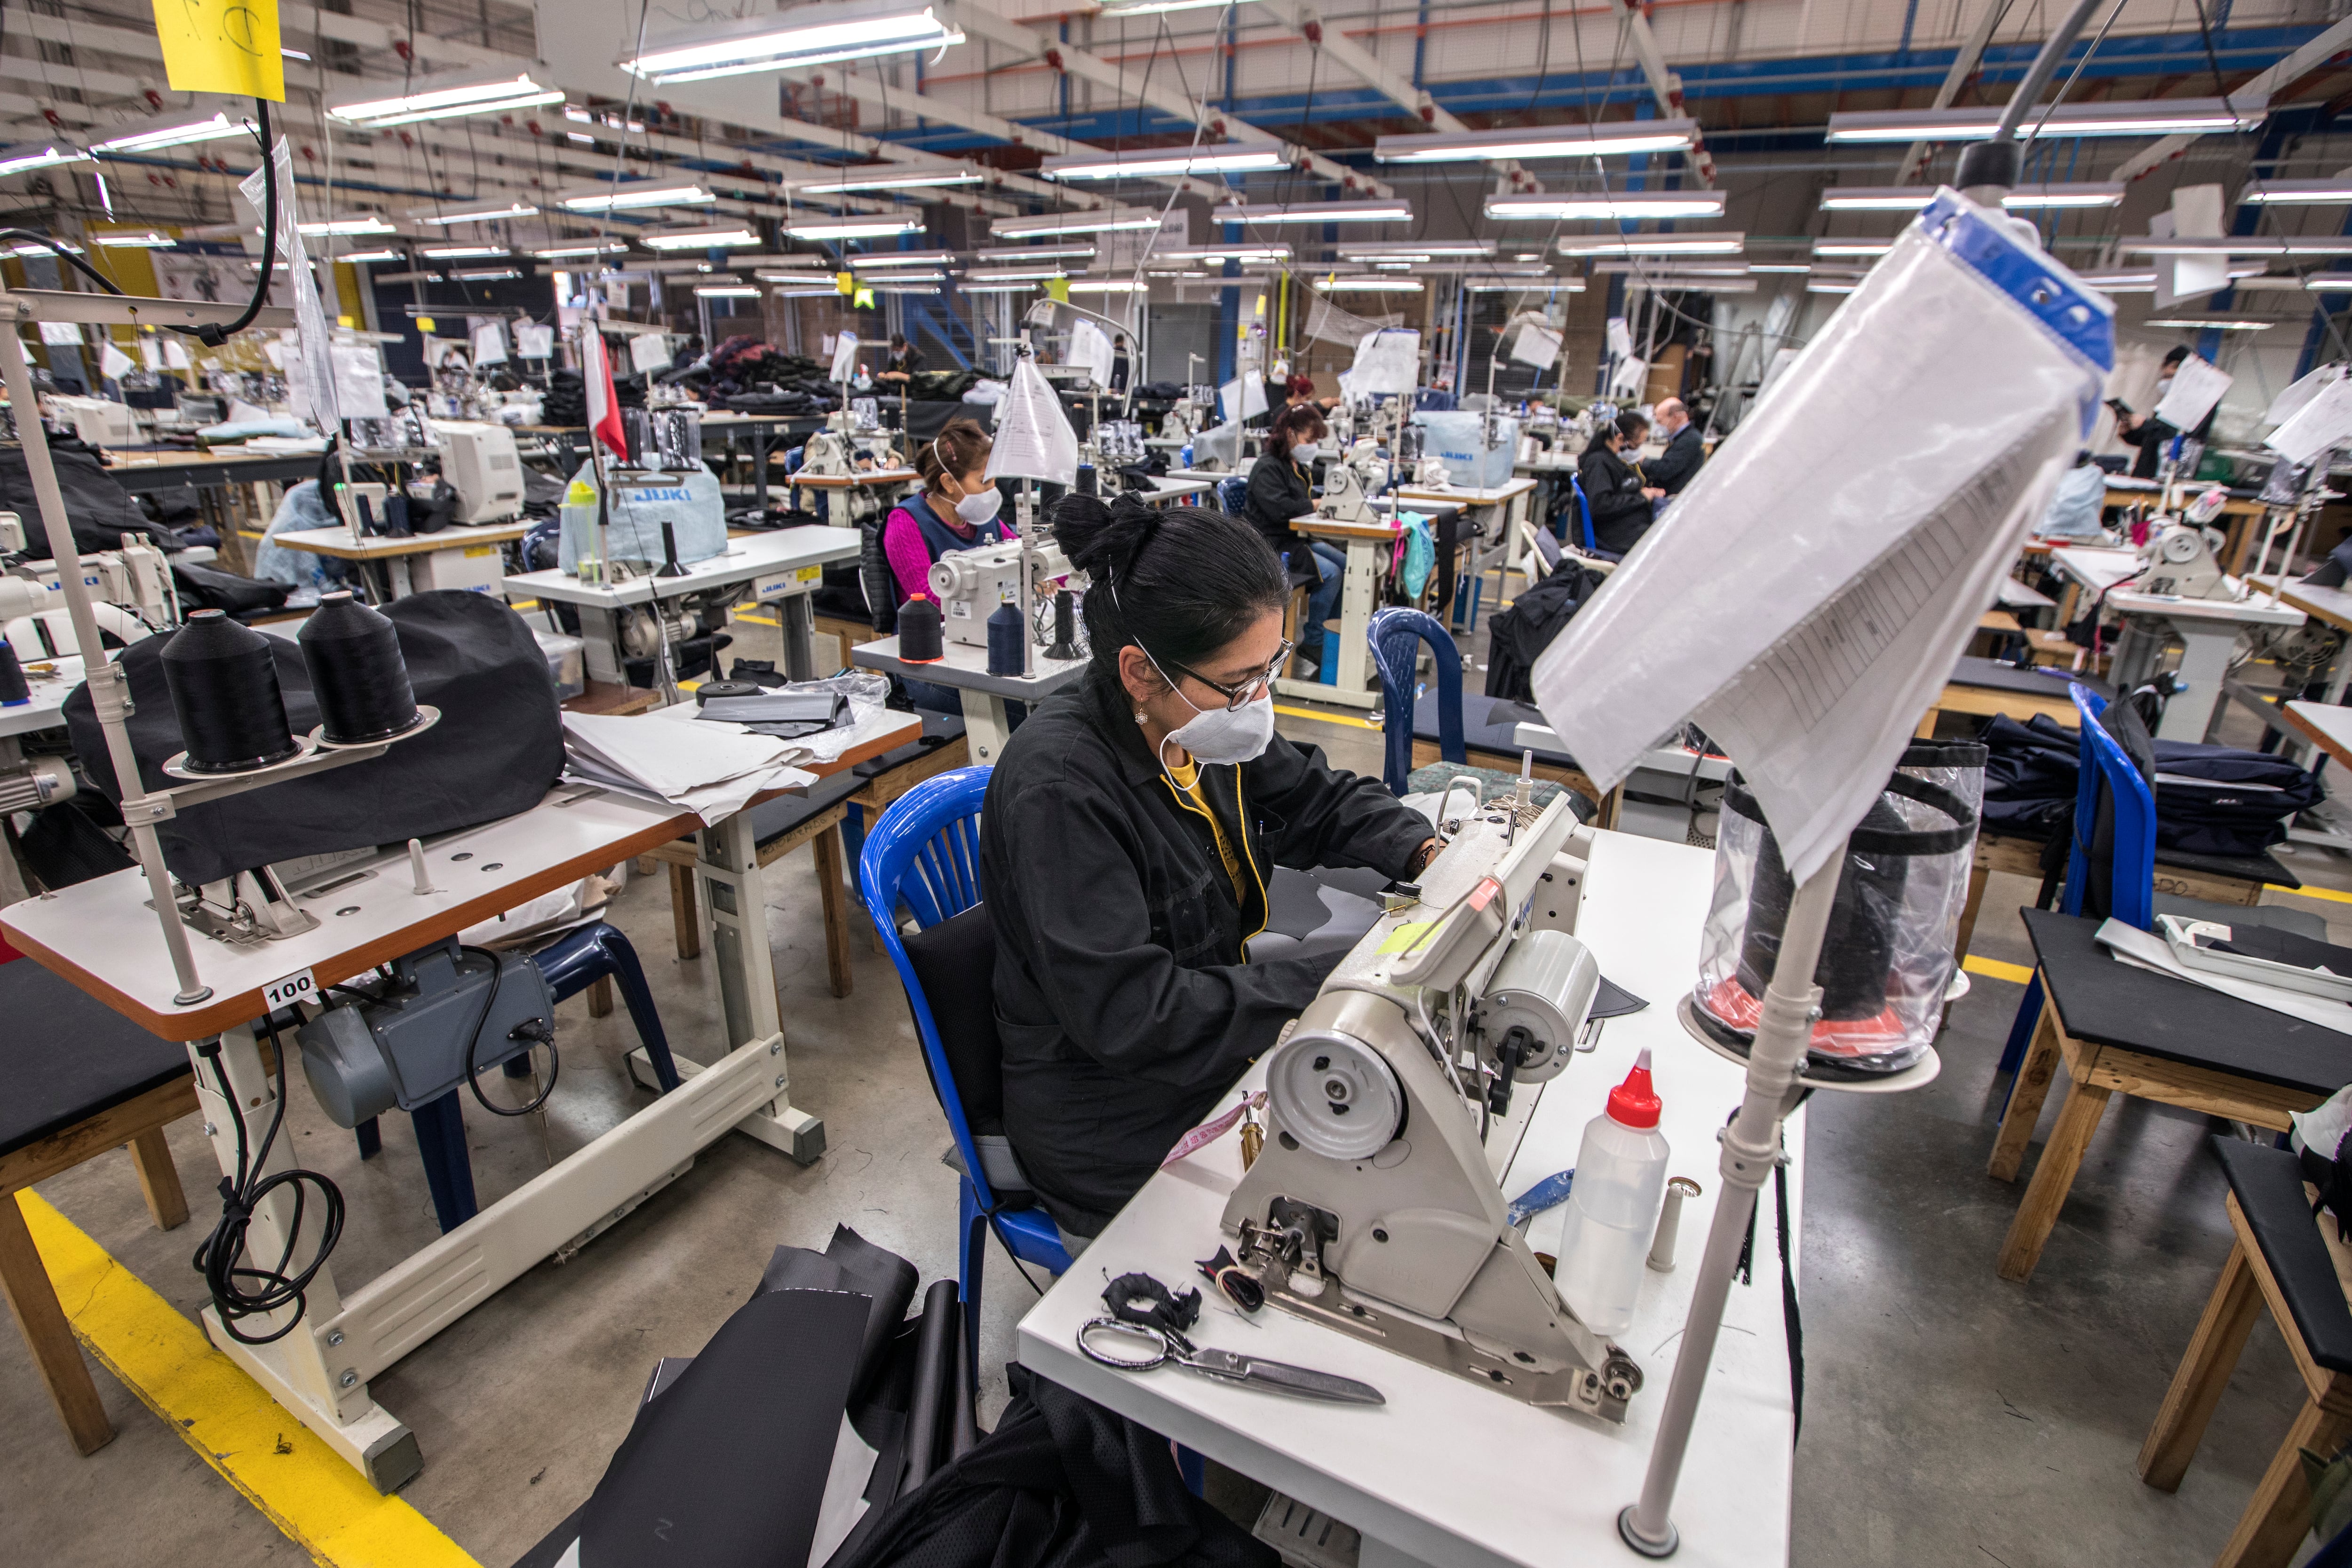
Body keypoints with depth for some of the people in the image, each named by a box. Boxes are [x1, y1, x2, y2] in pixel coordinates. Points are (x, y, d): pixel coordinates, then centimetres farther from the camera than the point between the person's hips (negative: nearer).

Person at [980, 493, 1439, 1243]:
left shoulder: (1204, 722, -5)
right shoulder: (1058, 787, -29)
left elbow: (1318, 799, 11)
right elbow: (1129, 1015, -30)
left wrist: (1427, 852, -7)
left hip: (1223, 1060, 7)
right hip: (1122, 1141, -7)